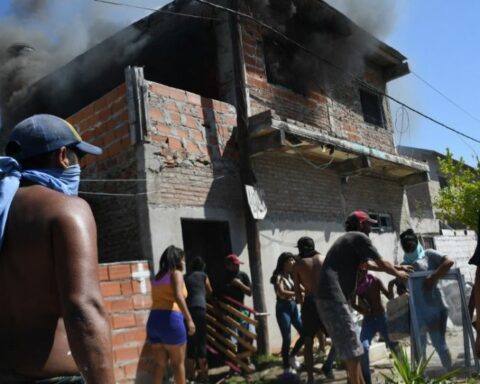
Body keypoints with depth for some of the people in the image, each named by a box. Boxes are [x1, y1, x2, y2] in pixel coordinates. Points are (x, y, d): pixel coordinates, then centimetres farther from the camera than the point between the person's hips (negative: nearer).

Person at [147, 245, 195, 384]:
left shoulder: (158, 276, 20)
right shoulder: (176, 273, -1)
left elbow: (160, 299, 14)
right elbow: (178, 297, -17)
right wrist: (189, 319, -19)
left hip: (154, 320, 7)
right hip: (170, 319, -6)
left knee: (160, 363, 11)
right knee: (178, 362, 6)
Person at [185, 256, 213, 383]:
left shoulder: (185, 277, 18)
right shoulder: (203, 275, 14)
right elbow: (209, 291, 27)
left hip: (187, 310, 2)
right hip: (199, 308, -2)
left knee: (190, 342, 8)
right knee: (201, 341, 3)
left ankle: (191, 374, 10)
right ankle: (203, 373, 4)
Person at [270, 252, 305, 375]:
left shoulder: (291, 276, 12)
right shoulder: (279, 277, -9)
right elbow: (281, 293, -22)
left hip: (293, 307, 7)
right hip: (283, 308, -7)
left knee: (304, 333, 6)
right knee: (287, 339, -4)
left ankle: (292, 356, 25)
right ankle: (287, 367, 8)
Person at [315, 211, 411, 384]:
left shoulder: (348, 240, 25)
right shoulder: (359, 237, -3)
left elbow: (368, 263, 35)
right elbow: (381, 263, 4)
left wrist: (395, 267, 39)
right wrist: (398, 274, 22)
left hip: (329, 298, 10)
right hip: (334, 298, -10)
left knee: (350, 348, 17)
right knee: (351, 349, -3)